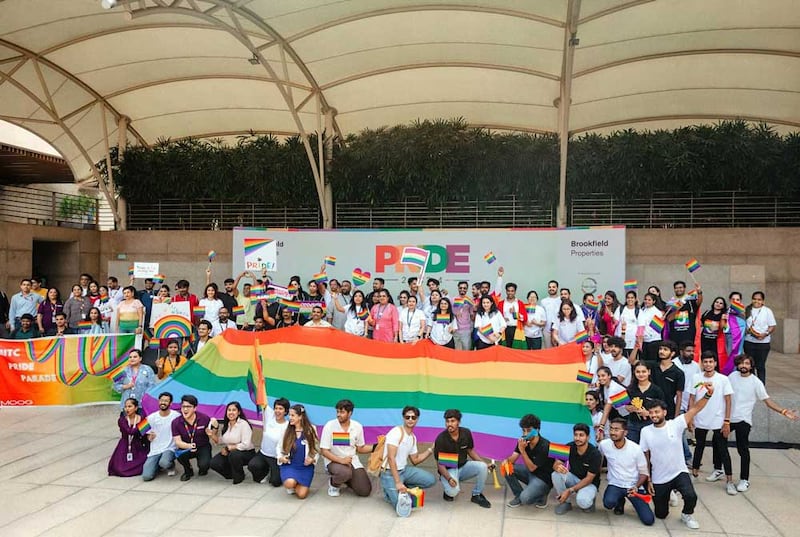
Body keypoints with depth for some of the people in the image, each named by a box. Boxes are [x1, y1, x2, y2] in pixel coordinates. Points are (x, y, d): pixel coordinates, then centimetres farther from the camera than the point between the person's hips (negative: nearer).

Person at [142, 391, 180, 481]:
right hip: (154, 451, 3)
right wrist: (150, 437, -12)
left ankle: (171, 465, 3)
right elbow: (148, 437, 11)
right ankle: (158, 466, 19)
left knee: (164, 463, -36)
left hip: (170, 449, -3)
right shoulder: (151, 418, 3)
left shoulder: (176, 416, -4)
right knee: (146, 476, -15)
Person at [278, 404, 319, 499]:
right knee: (289, 483, -30)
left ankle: (297, 485, 22)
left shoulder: (311, 429, -6)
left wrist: (313, 459, -16)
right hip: (289, 465, 1)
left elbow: (316, 449, 2)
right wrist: (280, 457, -8)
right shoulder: (286, 430, -1)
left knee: (301, 495, -14)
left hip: (305, 467, -1)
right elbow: (279, 447, 11)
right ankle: (292, 485, 9)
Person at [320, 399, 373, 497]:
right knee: (344, 472, -37)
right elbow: (324, 451, -13)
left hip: (352, 460, 4)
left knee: (364, 491, -8)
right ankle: (334, 484, -1)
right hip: (334, 460, -4)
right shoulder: (329, 426, -14)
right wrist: (341, 460, -26)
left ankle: (348, 479, 23)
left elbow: (360, 448, 9)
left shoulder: (357, 426, -3)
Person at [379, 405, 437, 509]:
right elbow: (391, 458, -24)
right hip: (390, 473, -8)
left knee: (431, 480, -5)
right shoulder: (396, 432, -18)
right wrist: (398, 482, -29)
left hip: (404, 470, 8)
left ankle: (403, 488, 8)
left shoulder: (413, 438, 8)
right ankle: (390, 491, 8)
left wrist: (431, 449, 11)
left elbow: (415, 460, 18)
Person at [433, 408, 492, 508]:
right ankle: (449, 491, 8)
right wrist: (449, 478, -31)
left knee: (482, 467, -23)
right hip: (448, 470, -4)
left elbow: (470, 451, 8)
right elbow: (440, 463, -15)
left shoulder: (466, 433, -7)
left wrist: (484, 464, -7)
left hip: (463, 466, 4)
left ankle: (477, 495, 0)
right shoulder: (441, 439, -19)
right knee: (453, 491, -32)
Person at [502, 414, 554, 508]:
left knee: (525, 498, -29)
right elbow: (513, 458, -10)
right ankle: (519, 495, 4)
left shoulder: (544, 446, -25)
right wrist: (507, 460, -33)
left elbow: (532, 468, -23)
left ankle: (541, 496, 5)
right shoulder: (523, 440, -5)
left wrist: (522, 450, -31)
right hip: (530, 473, 7)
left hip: (543, 478, -7)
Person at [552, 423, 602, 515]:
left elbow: (589, 479, -21)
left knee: (582, 501, -36)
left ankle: (589, 498, 2)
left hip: (590, 483, -4)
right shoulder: (569, 447, -12)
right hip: (573, 478, 4)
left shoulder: (595, 454, -22)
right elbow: (555, 464, -13)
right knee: (556, 474, -26)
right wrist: (558, 467, -40)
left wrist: (570, 490, -28)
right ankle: (565, 503, -5)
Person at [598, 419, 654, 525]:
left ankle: (633, 500, 19)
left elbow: (644, 472, -5)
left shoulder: (636, 448, -14)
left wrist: (636, 487, -20)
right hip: (615, 485, 1)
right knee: (609, 503, -33)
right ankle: (620, 501, 7)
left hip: (633, 487, 0)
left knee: (648, 520, -14)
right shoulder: (604, 445, -10)